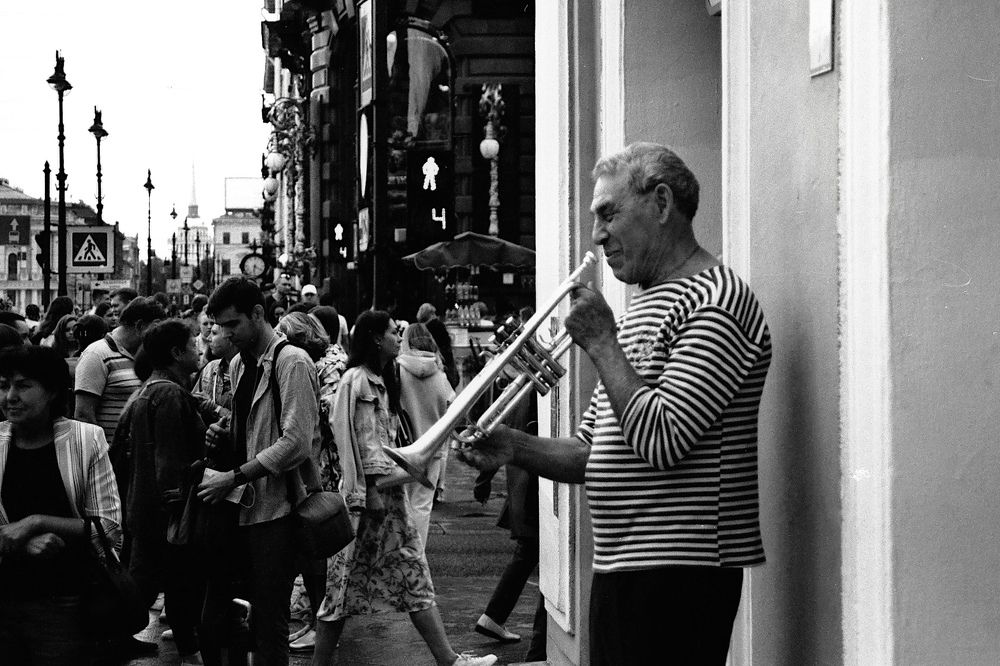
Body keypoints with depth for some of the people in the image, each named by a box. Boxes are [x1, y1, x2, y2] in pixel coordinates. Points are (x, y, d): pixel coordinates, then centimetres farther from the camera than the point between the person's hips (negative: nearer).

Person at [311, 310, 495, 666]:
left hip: (389, 487, 9)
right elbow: (348, 437, -16)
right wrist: (365, 493, -19)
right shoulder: (355, 380, -11)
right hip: (369, 489, -9)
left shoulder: (381, 381, 17)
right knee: (348, 580, -3)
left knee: (412, 573, 5)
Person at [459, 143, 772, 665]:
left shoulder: (715, 300, -12)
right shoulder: (639, 309, 19)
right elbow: (594, 454, 19)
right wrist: (516, 448, 1)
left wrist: (601, 342, -12)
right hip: (619, 568, 9)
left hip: (677, 574, -9)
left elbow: (659, 441, -22)